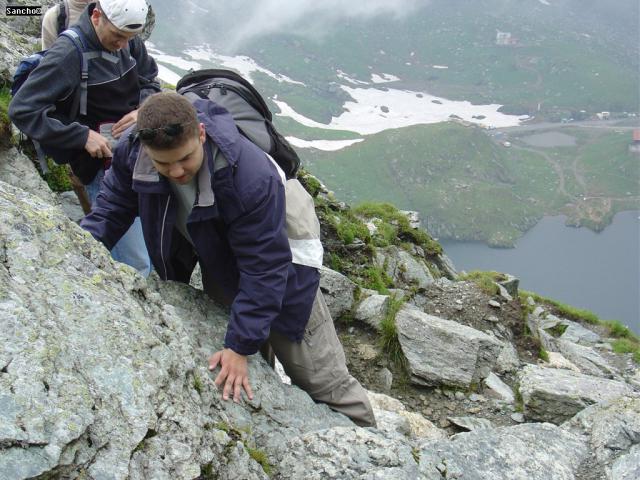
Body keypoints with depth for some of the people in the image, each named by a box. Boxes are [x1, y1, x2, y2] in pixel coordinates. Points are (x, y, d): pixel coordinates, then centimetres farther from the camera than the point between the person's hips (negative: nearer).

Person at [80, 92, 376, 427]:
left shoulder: (253, 177, -40)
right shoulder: (132, 155, -22)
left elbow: (264, 269, -33)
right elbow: (111, 210, -3)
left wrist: (240, 346, -31)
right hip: (216, 255, 6)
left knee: (320, 378, -4)